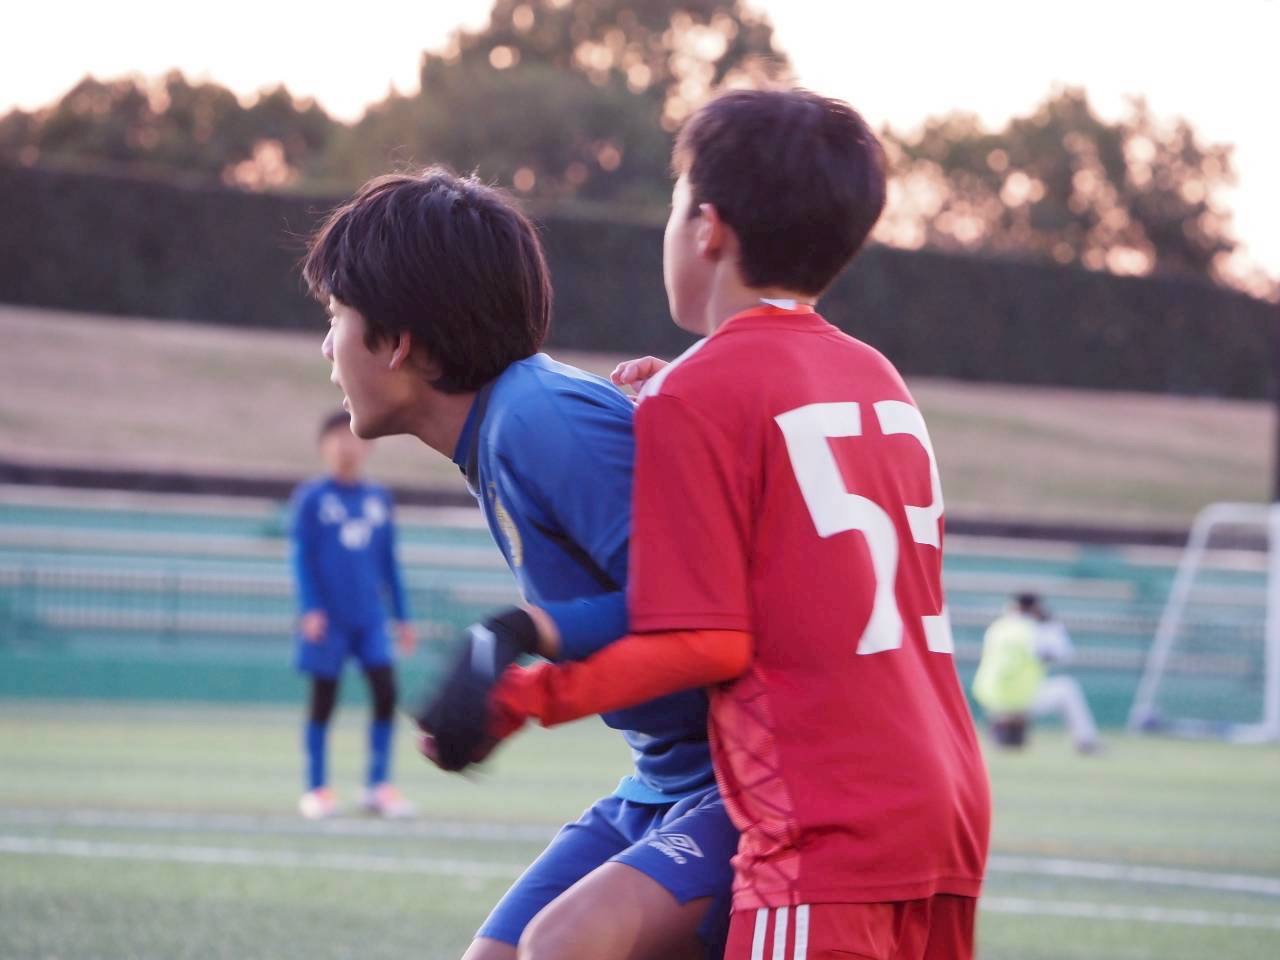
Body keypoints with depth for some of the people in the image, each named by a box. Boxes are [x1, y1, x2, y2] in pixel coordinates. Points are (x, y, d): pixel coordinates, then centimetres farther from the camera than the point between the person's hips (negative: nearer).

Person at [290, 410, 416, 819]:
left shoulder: (379, 498, 10)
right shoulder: (311, 498, -2)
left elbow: (389, 562, 15)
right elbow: (302, 556, -4)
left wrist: (401, 616, 14)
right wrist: (310, 609, -13)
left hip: (370, 617, 3)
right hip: (327, 618, -3)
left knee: (385, 693, -7)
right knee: (323, 700, 2)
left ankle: (378, 785, 3)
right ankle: (317, 789, 12)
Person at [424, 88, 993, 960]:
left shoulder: (692, 398, -6)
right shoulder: (881, 381, 15)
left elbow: (706, 644, -11)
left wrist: (524, 696, -3)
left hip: (827, 830, -8)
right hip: (949, 813, 8)